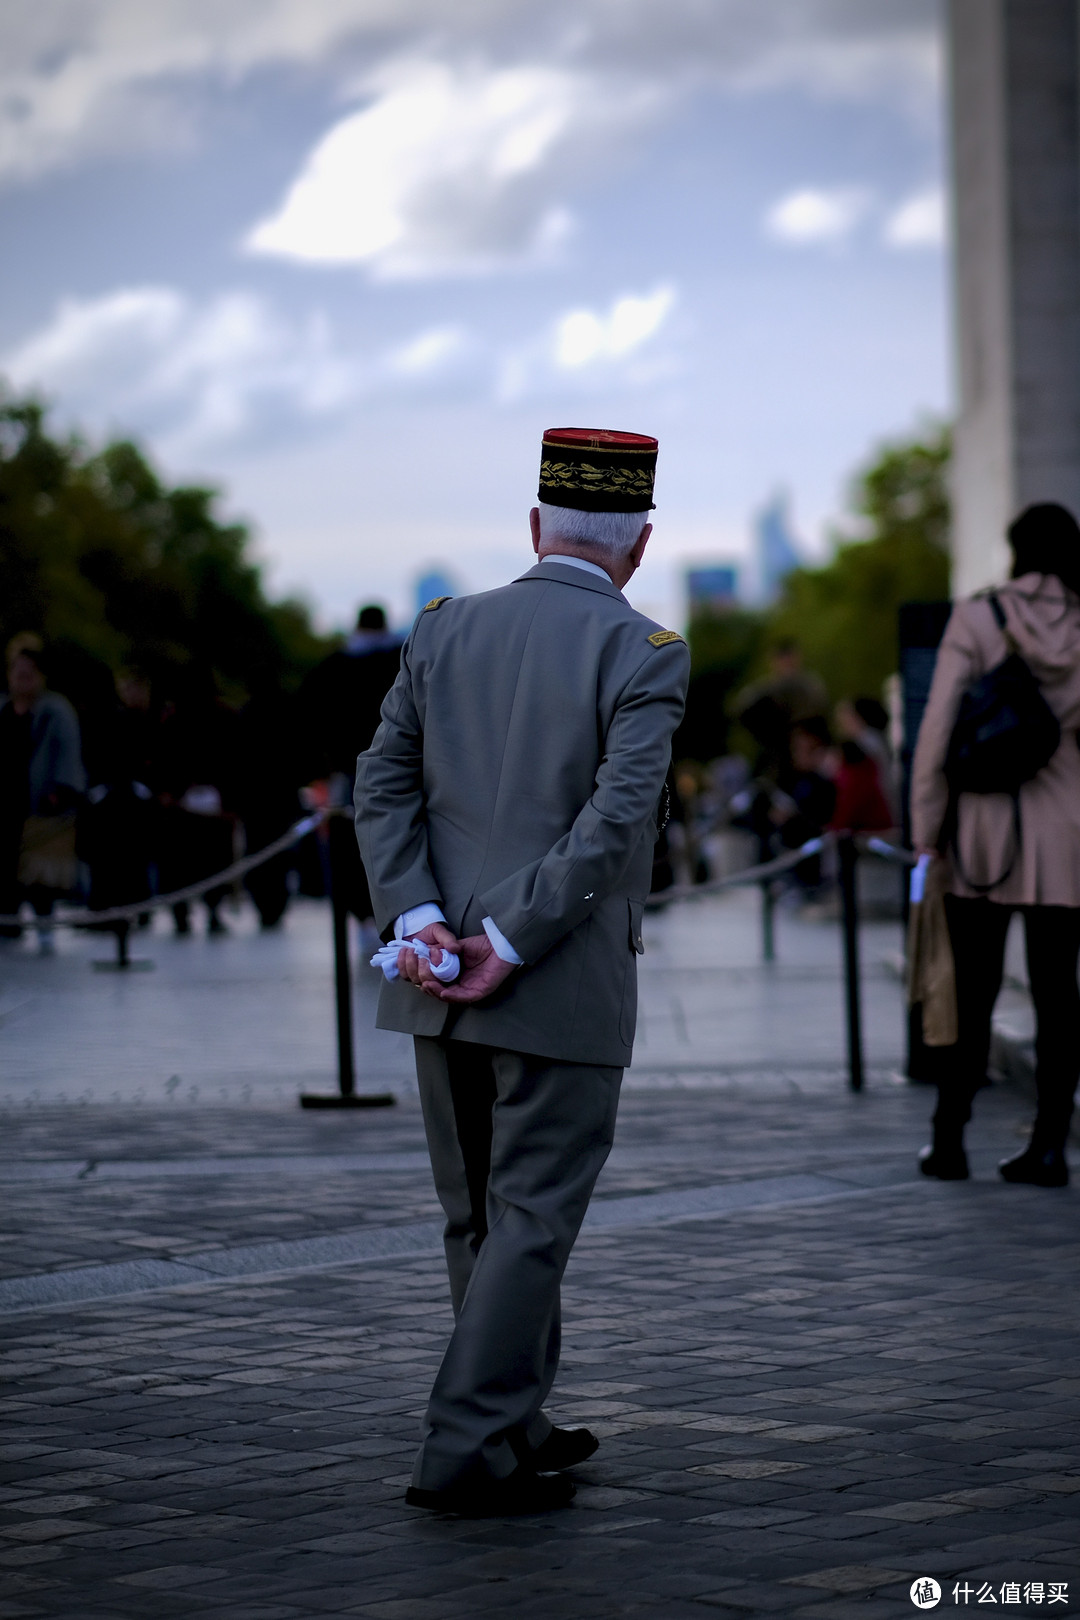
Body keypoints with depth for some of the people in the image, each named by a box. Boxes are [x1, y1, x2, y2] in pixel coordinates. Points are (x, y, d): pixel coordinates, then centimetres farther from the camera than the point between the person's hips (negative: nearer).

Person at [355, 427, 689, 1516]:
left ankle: (515, 1422, 28)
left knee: (479, 1219, 16)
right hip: (566, 991, -5)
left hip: (439, 984, 5)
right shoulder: (642, 655, -9)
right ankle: (467, 1452, -1)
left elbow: (382, 783, 1)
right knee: (530, 1220, 1)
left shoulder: (442, 632, 7)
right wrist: (509, 944, -16)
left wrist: (417, 920, -5)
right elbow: (615, 817, -18)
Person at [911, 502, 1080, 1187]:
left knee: (973, 995, 6)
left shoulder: (976, 617, -5)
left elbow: (937, 728, -6)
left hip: (986, 824, -1)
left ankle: (949, 1140, 9)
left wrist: (926, 833, 0)